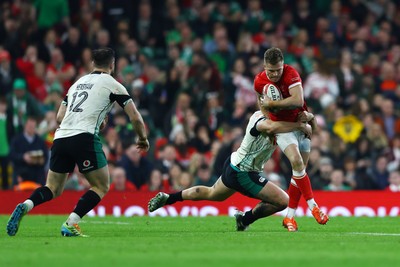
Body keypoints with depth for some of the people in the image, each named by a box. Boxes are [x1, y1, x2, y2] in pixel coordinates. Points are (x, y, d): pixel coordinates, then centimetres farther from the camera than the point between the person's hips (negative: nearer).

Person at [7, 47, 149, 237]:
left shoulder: (77, 83, 25)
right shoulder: (112, 84, 8)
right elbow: (135, 117, 6)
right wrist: (142, 138, 24)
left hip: (60, 138, 6)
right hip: (84, 138, -6)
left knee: (53, 189, 15)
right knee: (102, 187, 8)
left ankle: (25, 206, -15)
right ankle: (70, 224, -8)